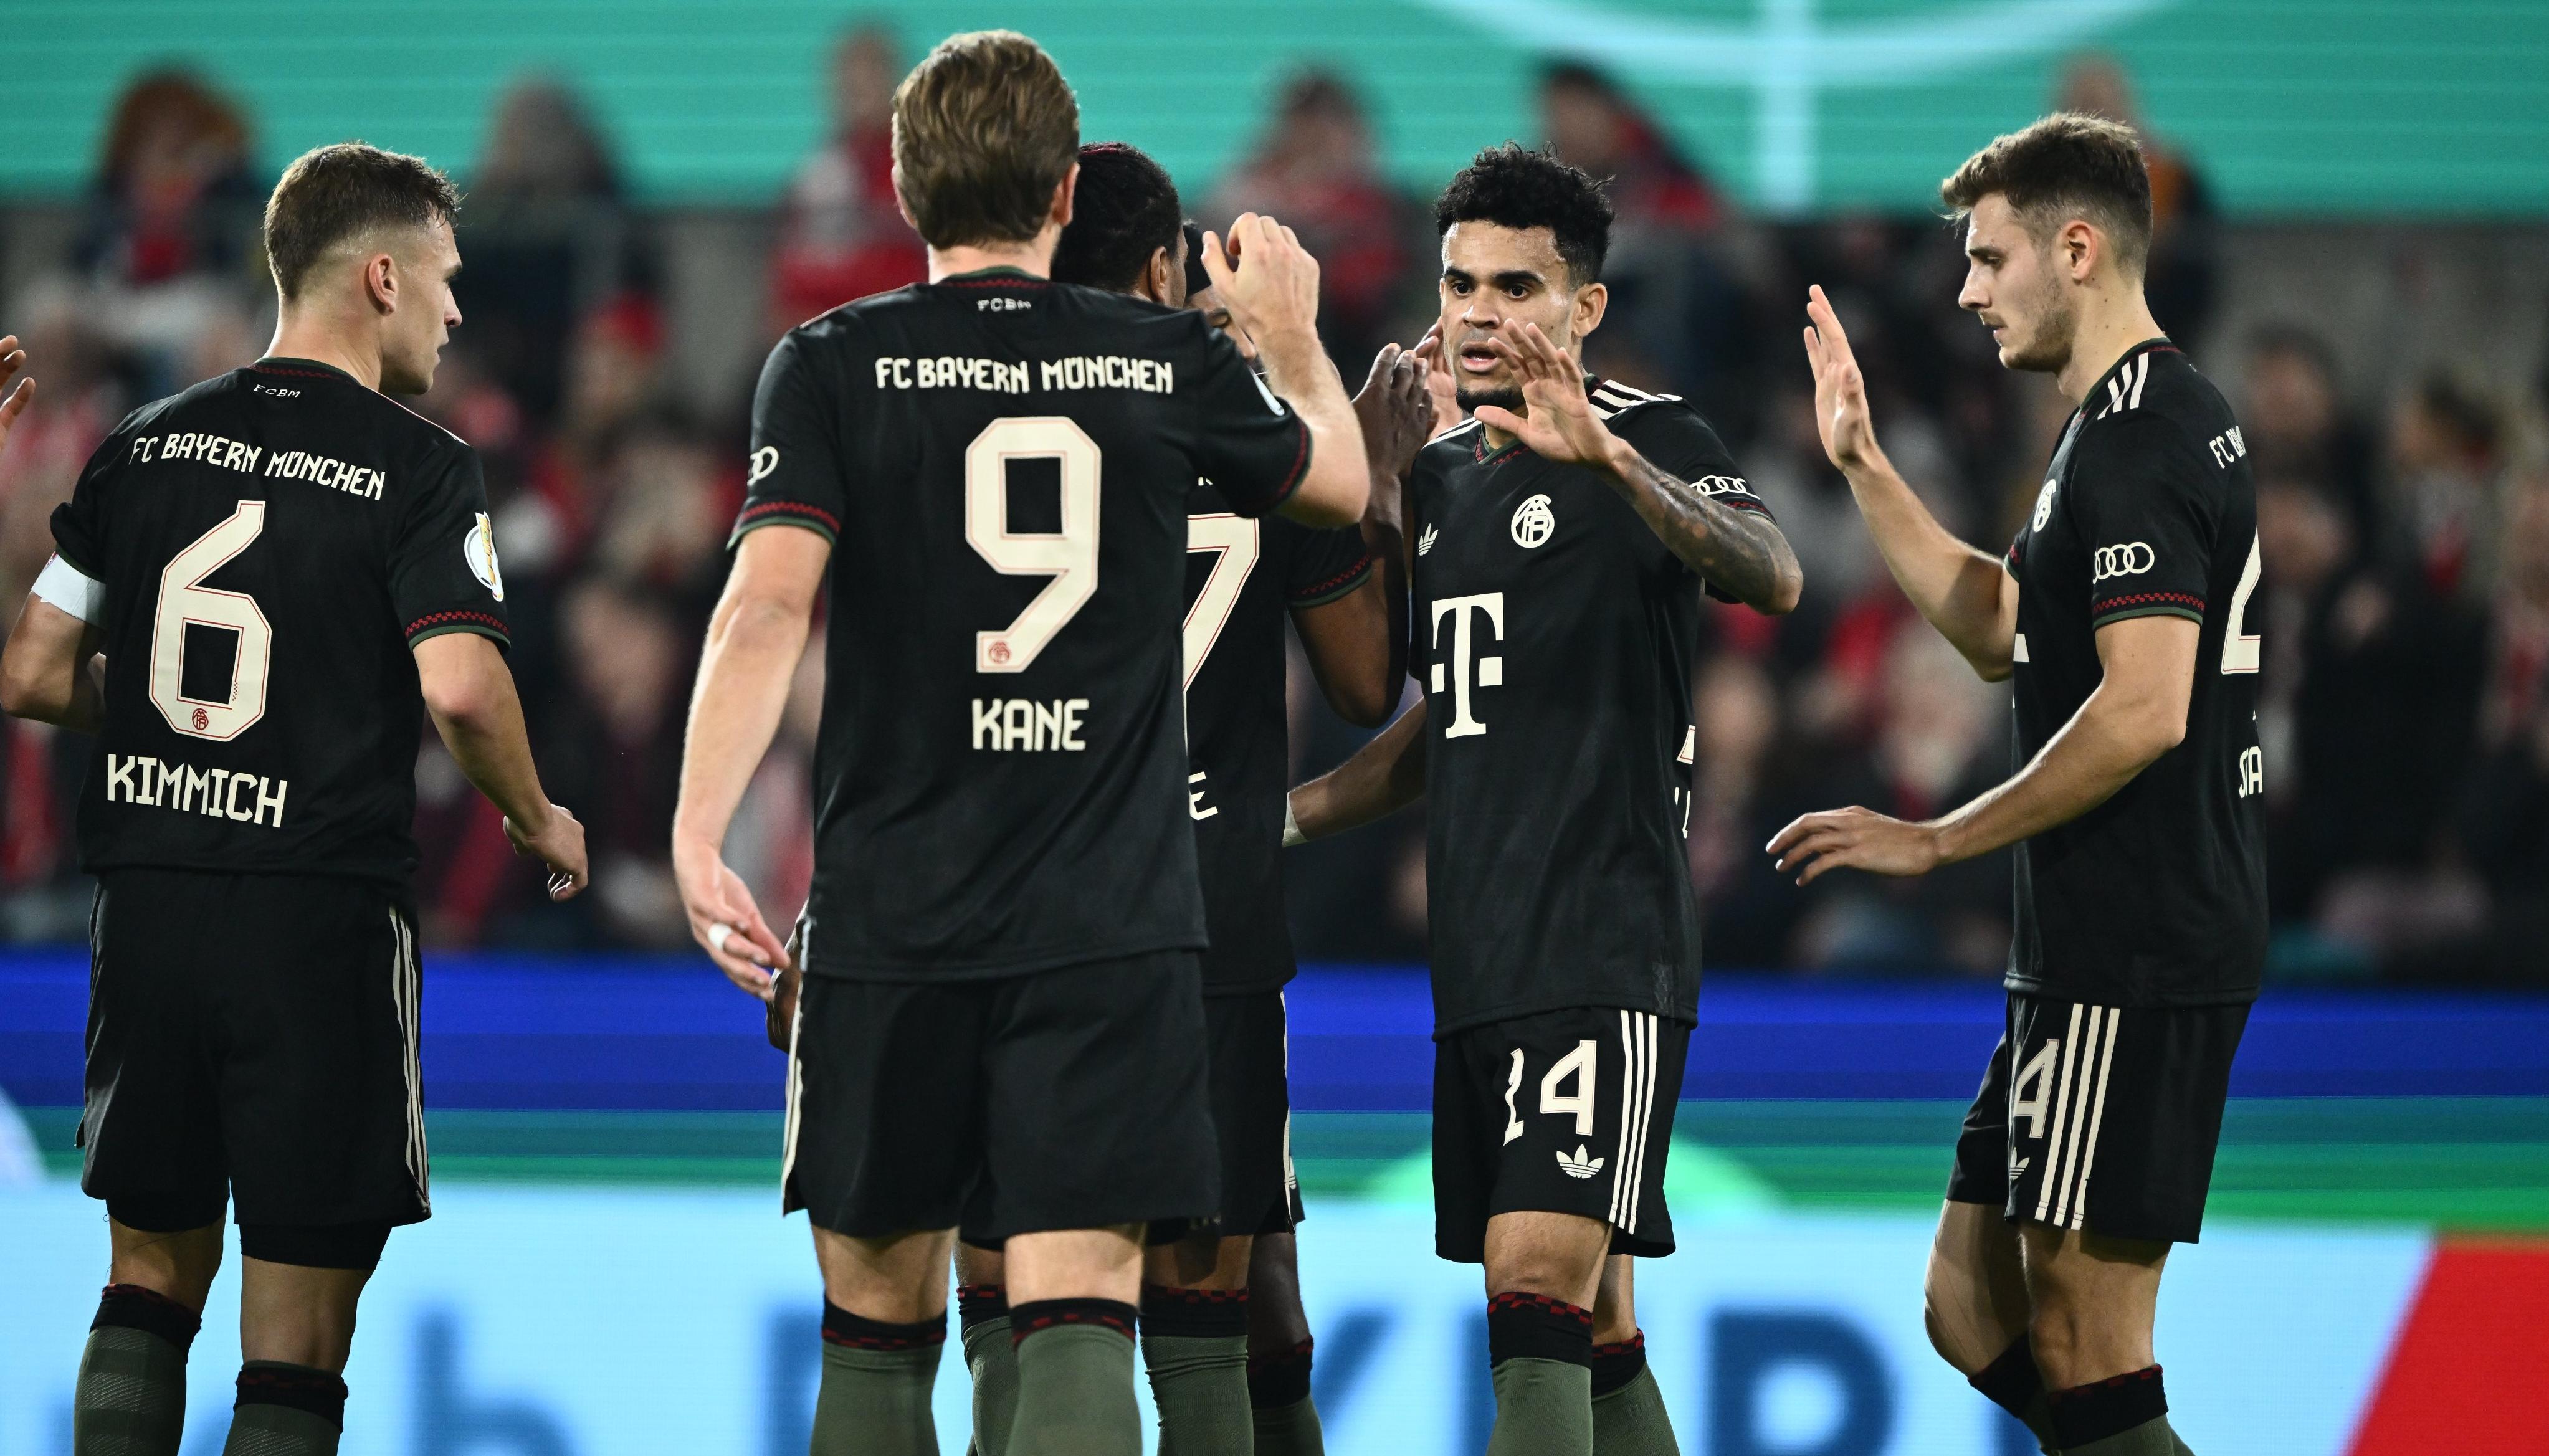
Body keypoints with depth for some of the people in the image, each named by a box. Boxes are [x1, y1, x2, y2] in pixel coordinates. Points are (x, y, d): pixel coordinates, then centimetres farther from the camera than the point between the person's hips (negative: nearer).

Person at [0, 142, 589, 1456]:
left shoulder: (145, 448, 9)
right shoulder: (417, 471, -6)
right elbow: (460, 689, -19)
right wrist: (539, 822, -1)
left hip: (145, 904, 5)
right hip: (320, 907, -5)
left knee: (152, 1273, 18)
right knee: (294, 1345, 0)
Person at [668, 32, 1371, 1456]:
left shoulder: (835, 367, -1)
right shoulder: (1173, 362, 5)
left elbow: (770, 601, -14)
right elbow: (1341, 482, 24)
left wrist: (699, 830, -17)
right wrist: (1291, 331, 43)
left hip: (892, 912, 0)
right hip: (1115, 925, 0)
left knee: (880, 1317, 14)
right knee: (1079, 1312, -8)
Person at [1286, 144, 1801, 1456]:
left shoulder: (1652, 441, -6)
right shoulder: (1443, 475, 18)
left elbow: (1771, 577, -27)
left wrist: (1607, 458, -41)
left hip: (1603, 955, -8)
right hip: (1478, 962, 8)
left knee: (1538, 1288, -18)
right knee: (1591, 1330, 9)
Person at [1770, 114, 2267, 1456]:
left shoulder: (2138, 440, -15)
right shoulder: (2148, 426, 18)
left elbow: (2144, 712, -23)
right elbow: (2001, 631, 29)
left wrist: (1937, 841, -14)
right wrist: (1863, 467, 22)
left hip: (2132, 963, -11)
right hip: (2098, 951, 11)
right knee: (1972, 1310, 13)